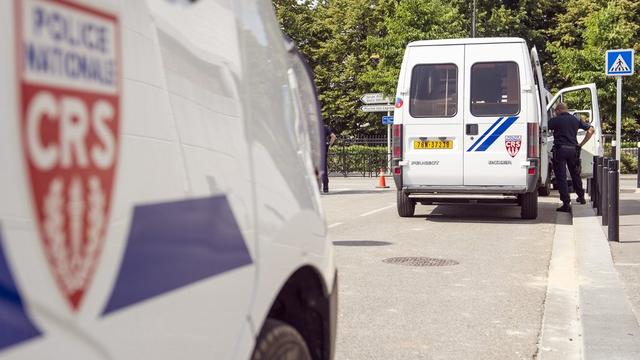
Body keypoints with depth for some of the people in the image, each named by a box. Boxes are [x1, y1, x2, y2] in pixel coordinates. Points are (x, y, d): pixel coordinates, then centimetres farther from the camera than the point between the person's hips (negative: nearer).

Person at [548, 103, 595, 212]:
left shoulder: (556, 120, -4)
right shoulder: (575, 120, 10)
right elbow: (591, 129, 11)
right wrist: (581, 144, 11)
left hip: (560, 149, -5)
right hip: (573, 149, 5)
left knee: (561, 177, -2)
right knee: (575, 174, 23)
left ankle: (566, 204, -7)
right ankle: (581, 197, 38)